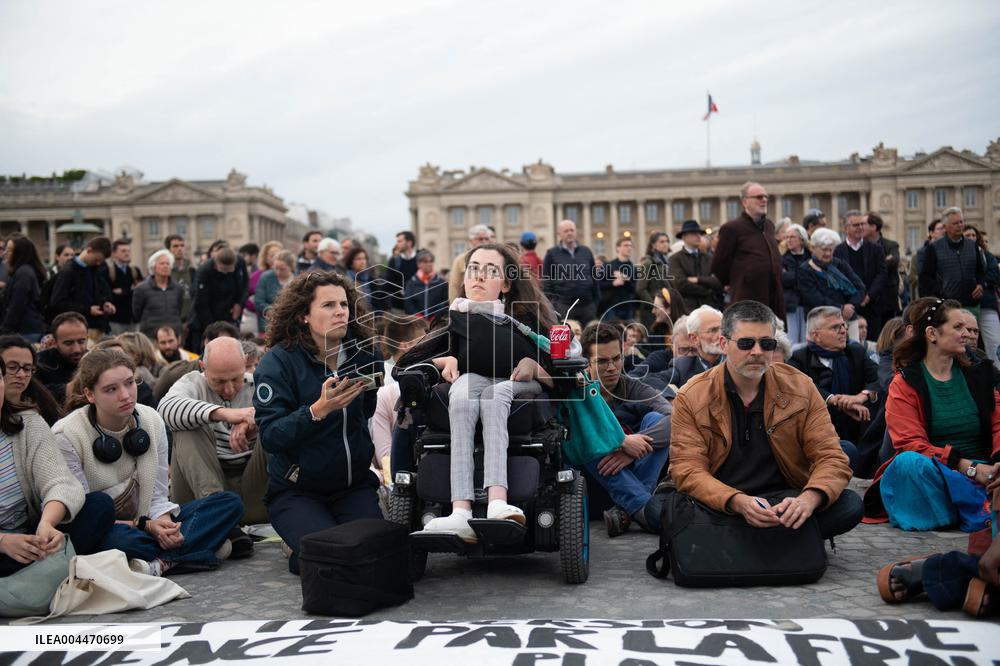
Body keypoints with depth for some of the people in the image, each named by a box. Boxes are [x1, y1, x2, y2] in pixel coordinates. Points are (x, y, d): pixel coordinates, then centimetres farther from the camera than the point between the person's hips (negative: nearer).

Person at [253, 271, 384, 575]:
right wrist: (319, 410, -32)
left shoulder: (365, 354, 0)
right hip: (296, 490, -3)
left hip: (354, 485, 3)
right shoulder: (279, 361, -11)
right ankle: (296, 549, 11)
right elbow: (270, 436, -20)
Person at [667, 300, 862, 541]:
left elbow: (831, 458, -3)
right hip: (719, 506, -1)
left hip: (784, 501, 2)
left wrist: (808, 499, -27)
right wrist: (738, 502, -32)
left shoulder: (799, 388, 1)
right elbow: (688, 469, -12)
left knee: (849, 505, -25)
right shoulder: (691, 397, -5)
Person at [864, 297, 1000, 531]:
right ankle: (977, 515, -29)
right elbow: (910, 444, -8)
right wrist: (968, 467, -19)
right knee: (909, 462, -37)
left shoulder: (978, 374, 17)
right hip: (931, 475, -1)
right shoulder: (904, 384, 3)